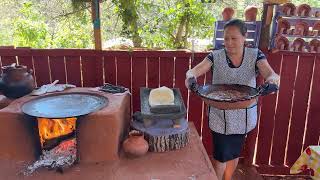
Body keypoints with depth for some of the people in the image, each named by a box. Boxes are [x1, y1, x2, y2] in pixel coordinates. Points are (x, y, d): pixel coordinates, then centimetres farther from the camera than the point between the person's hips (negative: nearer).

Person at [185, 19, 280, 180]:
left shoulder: (256, 55, -6)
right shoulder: (215, 56, -9)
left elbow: (270, 74, -20)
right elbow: (195, 70, -21)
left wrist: (273, 79, -44)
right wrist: (190, 76, -45)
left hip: (244, 117, 2)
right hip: (220, 116, -2)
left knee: (234, 153, 20)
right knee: (221, 156, 7)